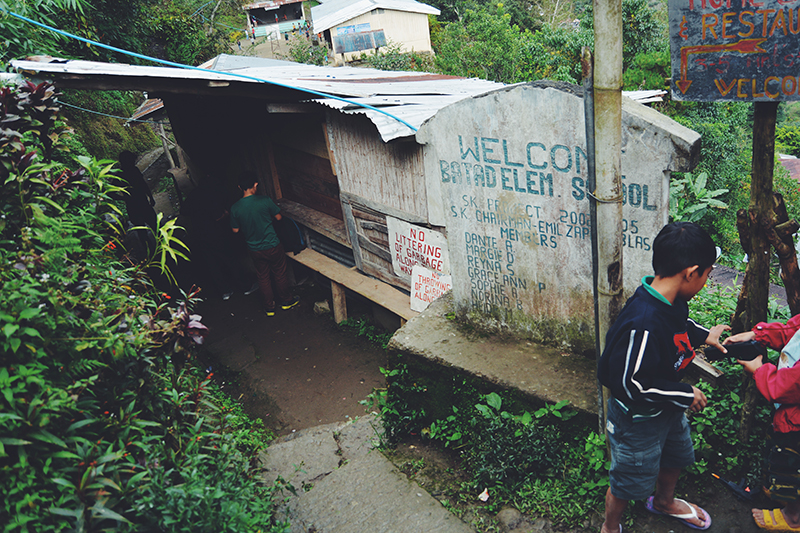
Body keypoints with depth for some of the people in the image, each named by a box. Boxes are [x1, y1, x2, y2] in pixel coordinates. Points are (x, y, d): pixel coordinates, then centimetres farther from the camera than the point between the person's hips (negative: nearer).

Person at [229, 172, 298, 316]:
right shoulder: (265, 201, -20)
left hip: (254, 249, 3)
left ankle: (269, 307, 32)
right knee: (280, 274, 18)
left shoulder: (235, 208, -13)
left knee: (263, 277, 20)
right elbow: (278, 217, -6)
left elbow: (235, 230, -1)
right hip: (272, 246, -2)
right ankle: (286, 300, 37)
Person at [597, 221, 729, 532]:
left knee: (676, 457, 33)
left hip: (667, 409, 9)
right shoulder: (642, 325, -41)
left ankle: (664, 501, 64)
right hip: (638, 419, -9)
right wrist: (684, 394, -23)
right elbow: (628, 382, -33)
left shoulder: (671, 301, -11)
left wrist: (703, 335, 7)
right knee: (630, 480, 15)